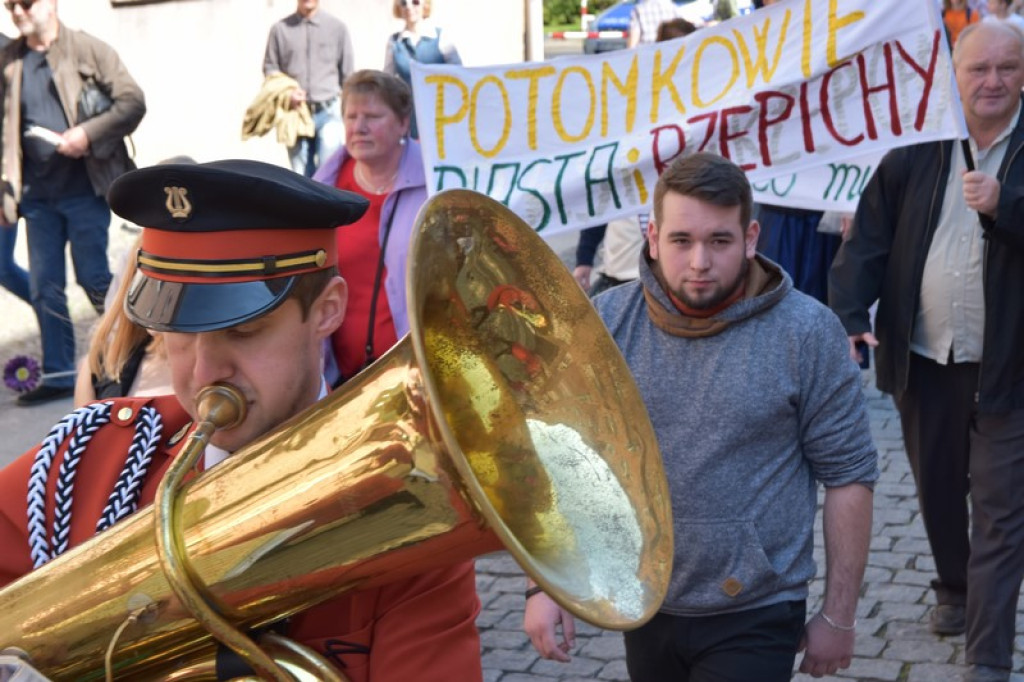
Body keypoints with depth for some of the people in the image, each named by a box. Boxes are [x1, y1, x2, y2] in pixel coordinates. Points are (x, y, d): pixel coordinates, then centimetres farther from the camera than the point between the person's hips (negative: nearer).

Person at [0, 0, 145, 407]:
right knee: (44, 287, 6)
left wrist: (88, 134, -18)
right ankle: (59, 374, 16)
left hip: (84, 187, -4)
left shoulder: (87, 50, -3)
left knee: (94, 279, -1)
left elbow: (133, 102, -7)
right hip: (37, 192, 5)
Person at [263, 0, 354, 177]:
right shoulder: (279, 29, 3)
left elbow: (348, 73, 6)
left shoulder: (337, 27, 3)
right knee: (300, 176, 7)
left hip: (328, 112, -1)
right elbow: (270, 68, 9)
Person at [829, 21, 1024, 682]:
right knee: (937, 492, 21)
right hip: (923, 361, 3)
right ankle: (954, 592, 46)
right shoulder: (917, 150, 1)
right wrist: (850, 316, -13)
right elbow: (869, 239, -1)